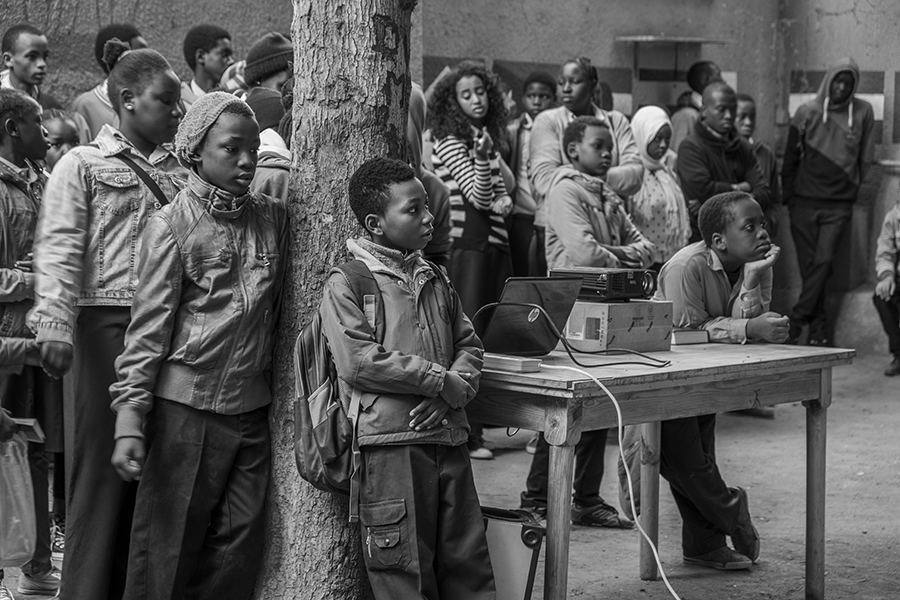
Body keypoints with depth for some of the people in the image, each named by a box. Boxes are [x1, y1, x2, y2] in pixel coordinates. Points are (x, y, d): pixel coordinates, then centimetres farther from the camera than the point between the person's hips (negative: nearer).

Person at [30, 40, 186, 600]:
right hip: (108, 325, -4)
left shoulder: (180, 172, 16)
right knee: (103, 467, -2)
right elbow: (59, 249, -6)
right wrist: (56, 324, -18)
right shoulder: (83, 165, 3)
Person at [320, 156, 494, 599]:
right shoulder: (346, 284, -4)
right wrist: (440, 381, -13)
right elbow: (358, 361, -15)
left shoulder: (434, 280, 17)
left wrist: (457, 389, -5)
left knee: (468, 563, 8)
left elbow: (468, 343, 17)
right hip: (392, 443, -6)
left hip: (448, 438, 6)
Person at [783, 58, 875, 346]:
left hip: (839, 205, -1)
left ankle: (796, 322, -11)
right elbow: (790, 159, 8)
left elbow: (866, 157, 11)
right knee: (809, 264, 0)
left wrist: (852, 187, 5)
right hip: (805, 201, 1)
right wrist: (790, 197, 4)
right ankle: (819, 329, 5)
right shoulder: (807, 112, 3)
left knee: (823, 261, -13)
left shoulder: (863, 112, 5)